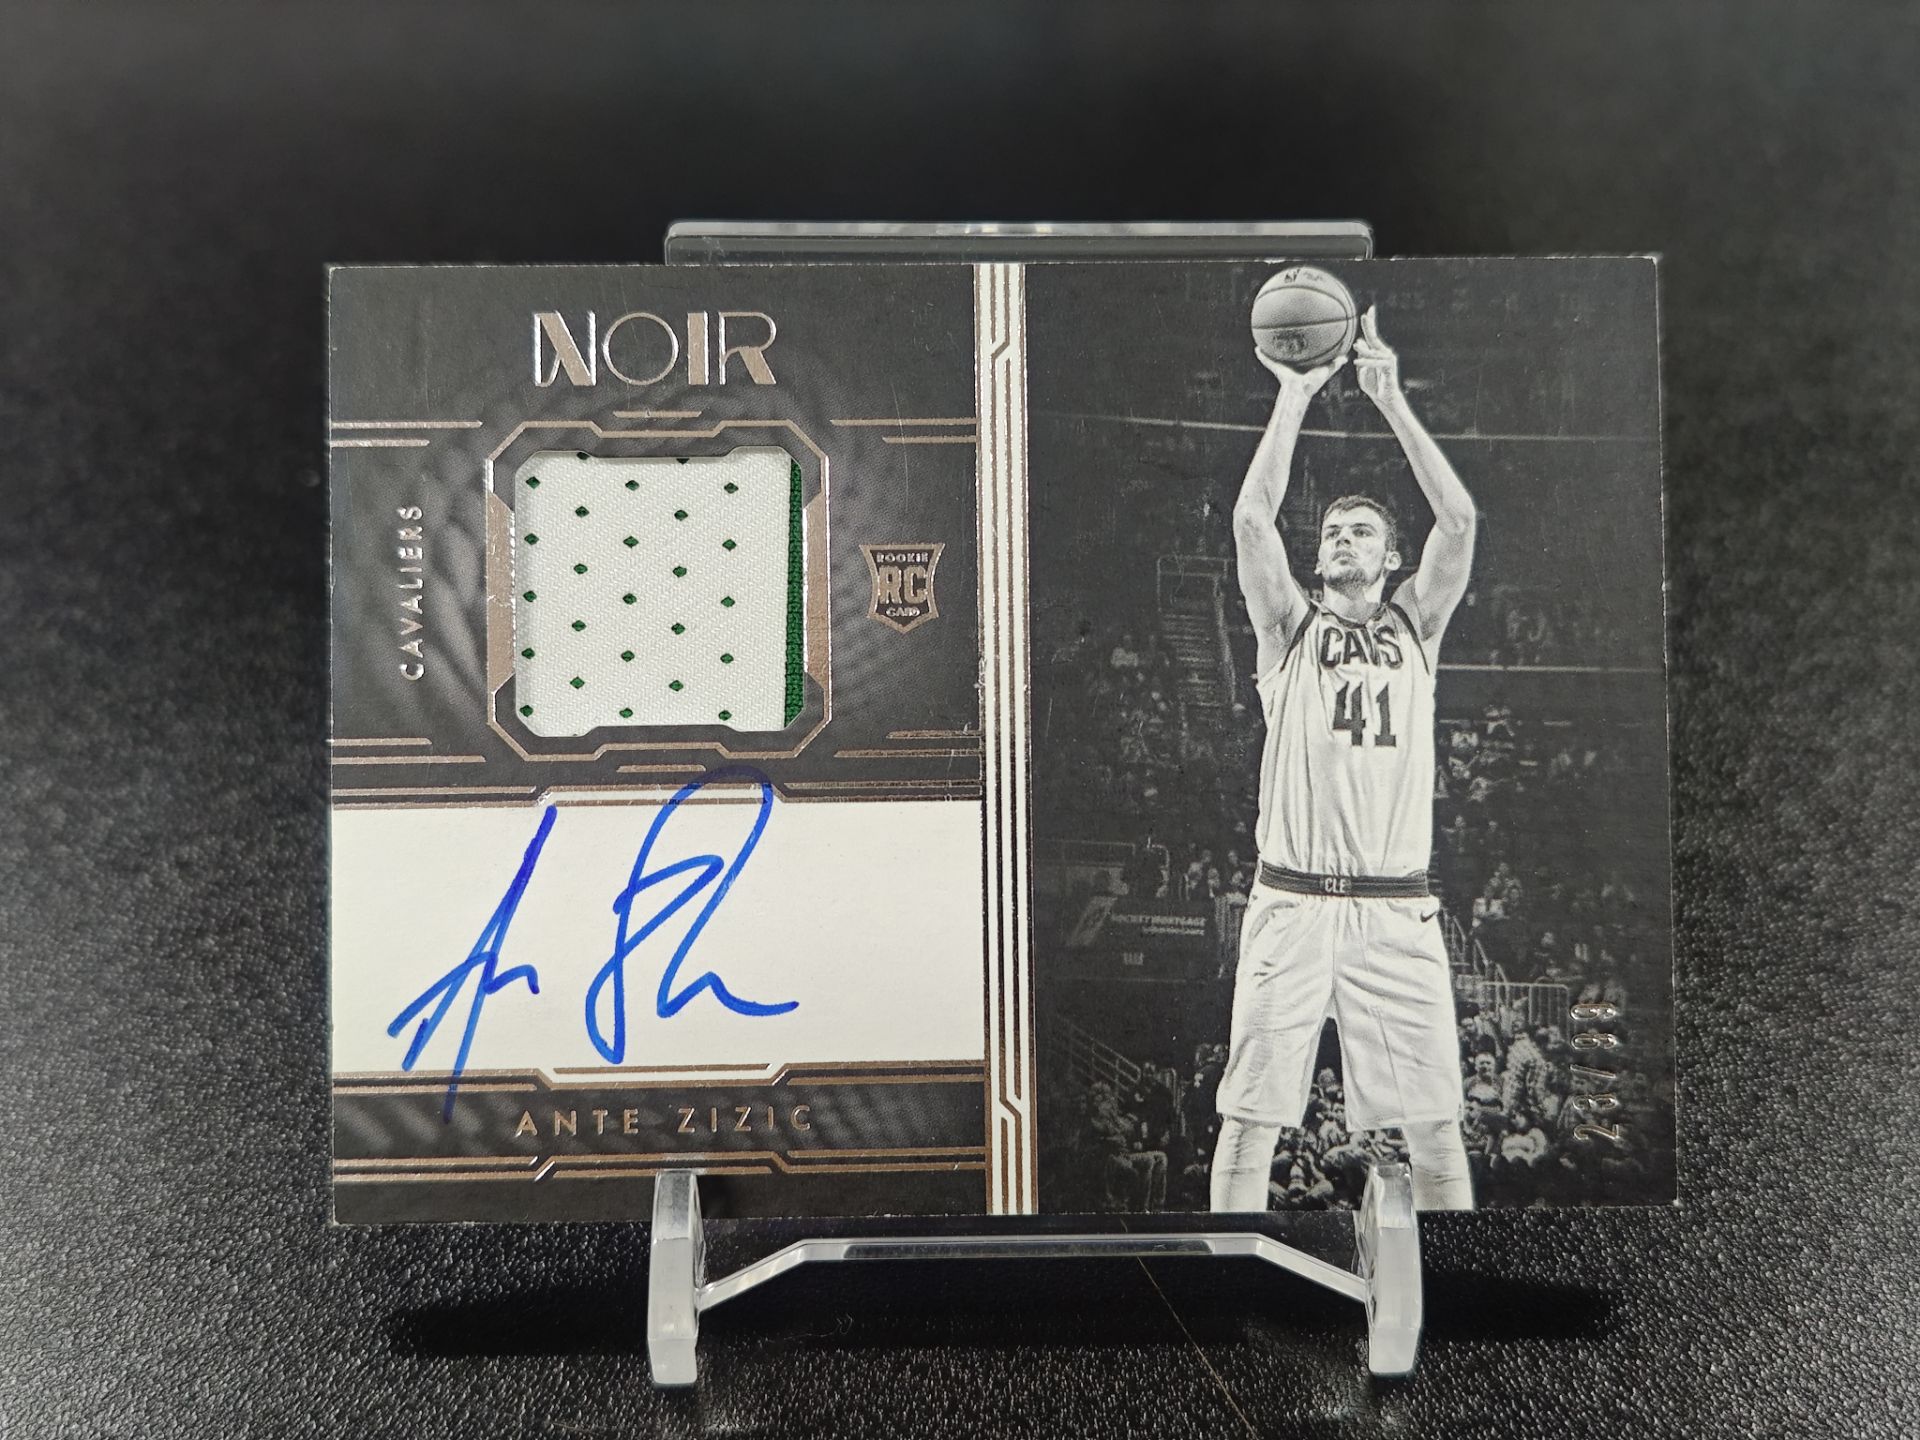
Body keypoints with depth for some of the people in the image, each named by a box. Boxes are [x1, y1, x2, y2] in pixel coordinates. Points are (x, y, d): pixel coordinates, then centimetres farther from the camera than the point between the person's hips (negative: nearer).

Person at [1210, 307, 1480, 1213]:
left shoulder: (1414, 625, 13)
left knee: (1434, 1124, 4)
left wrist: (1391, 402, -2)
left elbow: (1459, 520, 0)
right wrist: (1293, 400, -3)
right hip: (1292, 903, -1)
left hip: (1396, 908, 1)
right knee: (1249, 1116, 2)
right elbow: (1252, 518, -4)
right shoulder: (1289, 628, 10)